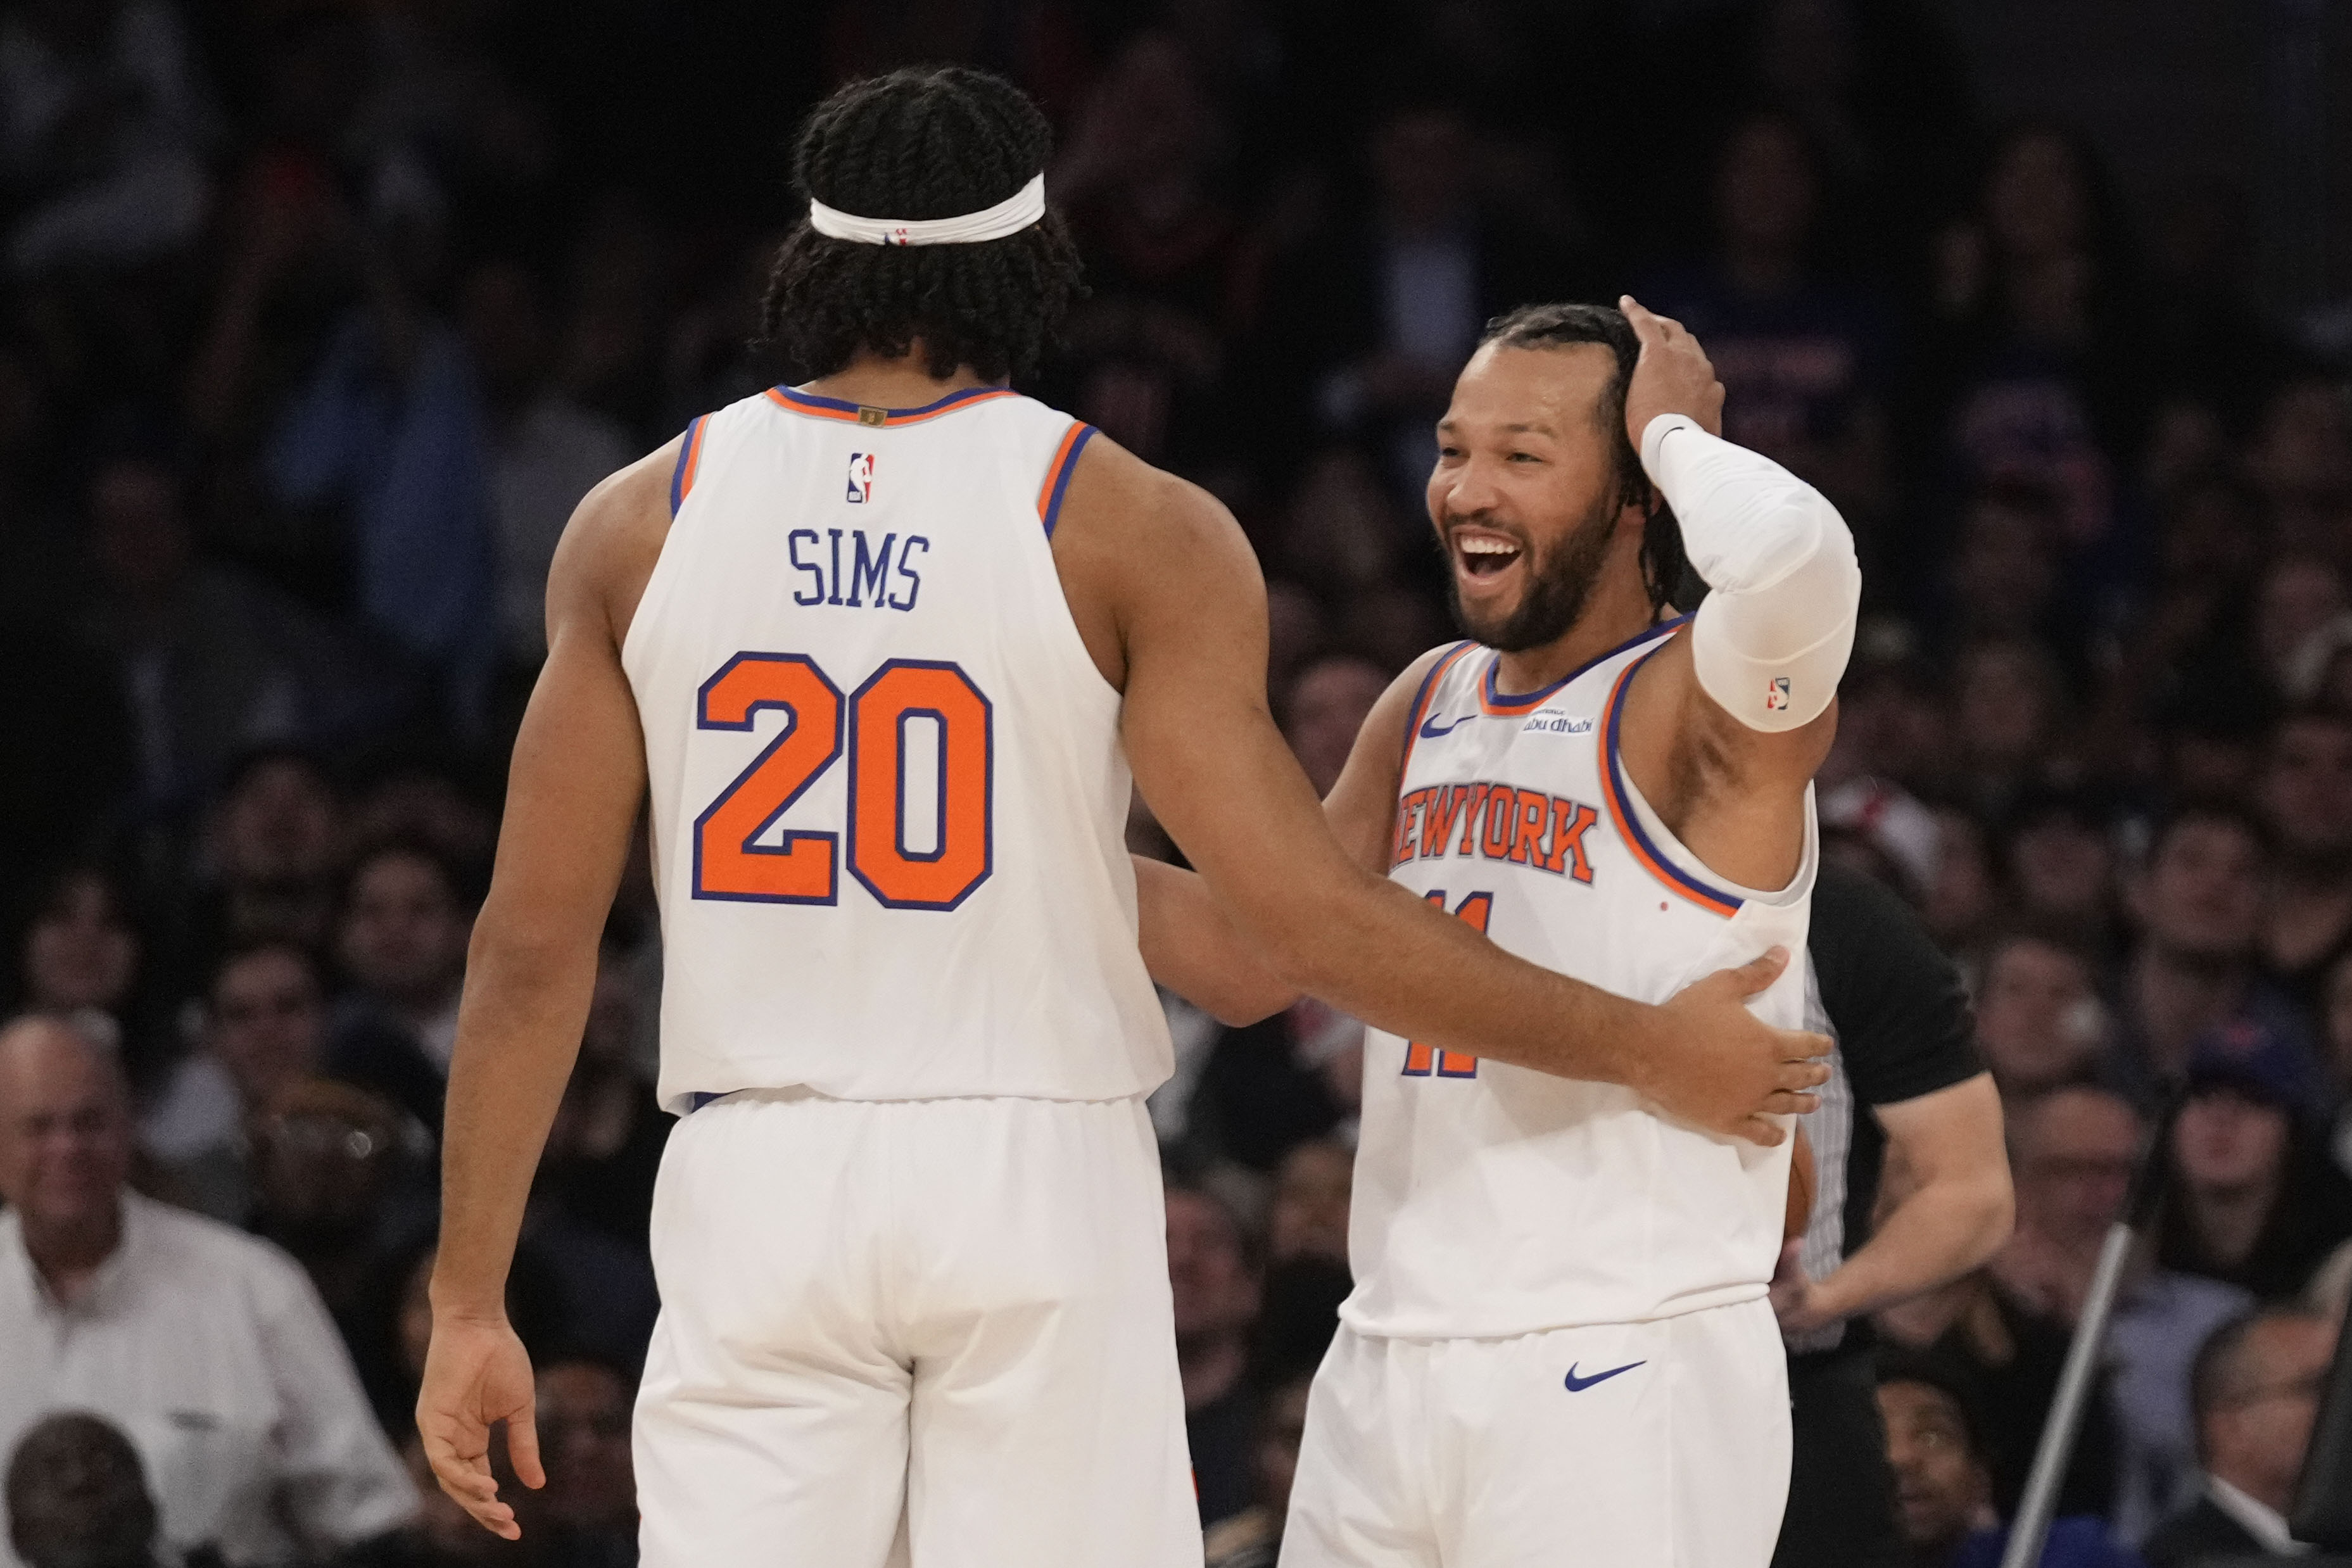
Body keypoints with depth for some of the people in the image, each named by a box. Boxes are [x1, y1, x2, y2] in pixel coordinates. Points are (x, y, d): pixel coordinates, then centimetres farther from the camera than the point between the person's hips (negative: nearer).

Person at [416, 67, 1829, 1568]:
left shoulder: (641, 520, 4)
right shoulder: (1132, 529, -4)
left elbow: (533, 946, 3)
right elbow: (1311, 919, -7)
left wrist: (470, 1301, 9)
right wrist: (1647, 1048, 4)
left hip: (759, 1185, 2)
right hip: (1033, 1173, -2)